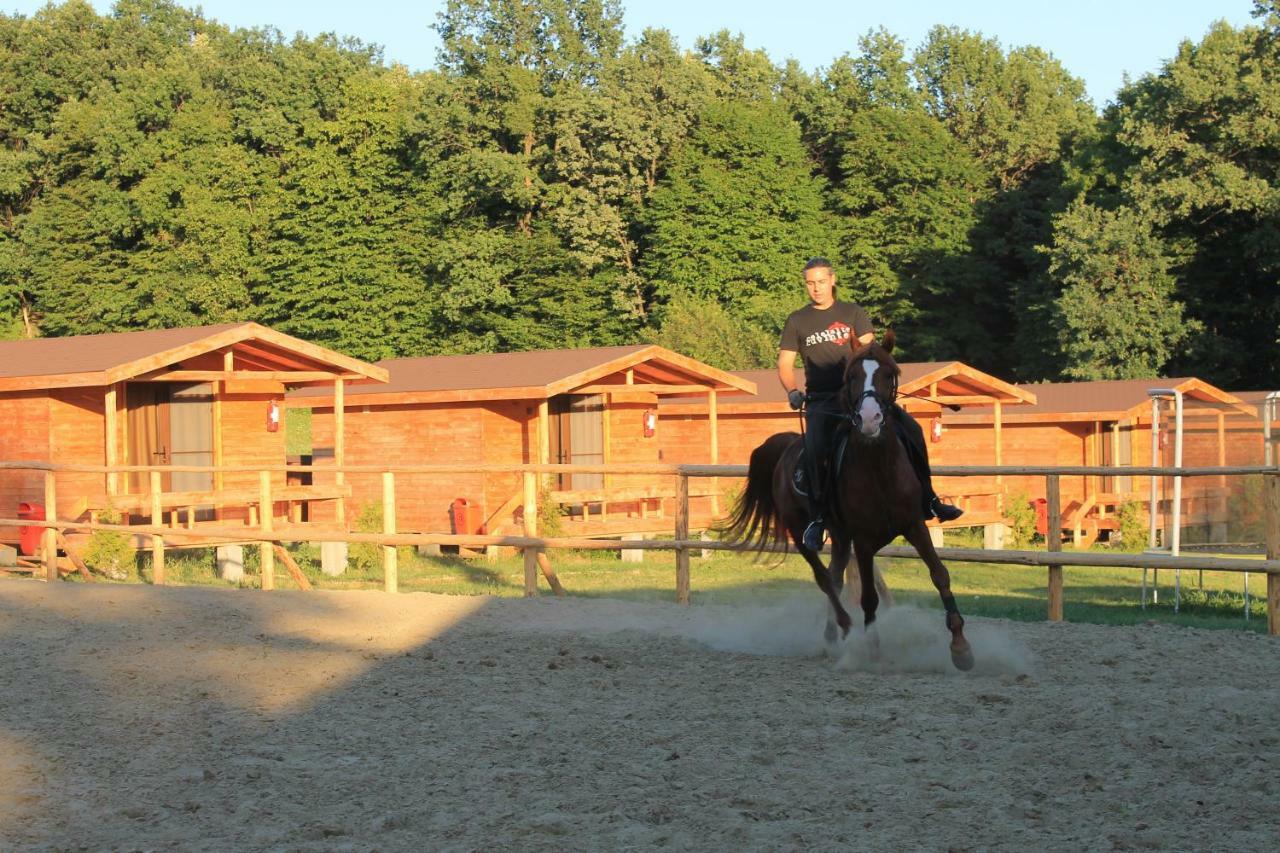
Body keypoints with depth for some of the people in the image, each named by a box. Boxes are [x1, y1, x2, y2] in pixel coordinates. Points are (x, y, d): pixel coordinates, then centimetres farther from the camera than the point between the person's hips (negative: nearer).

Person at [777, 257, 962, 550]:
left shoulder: (853, 313, 10)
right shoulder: (797, 322, 9)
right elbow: (784, 365, 9)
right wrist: (792, 392, -9)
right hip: (821, 400, -1)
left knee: (911, 429, -16)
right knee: (815, 448, -31)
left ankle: (927, 501, -8)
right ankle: (816, 518, -21)